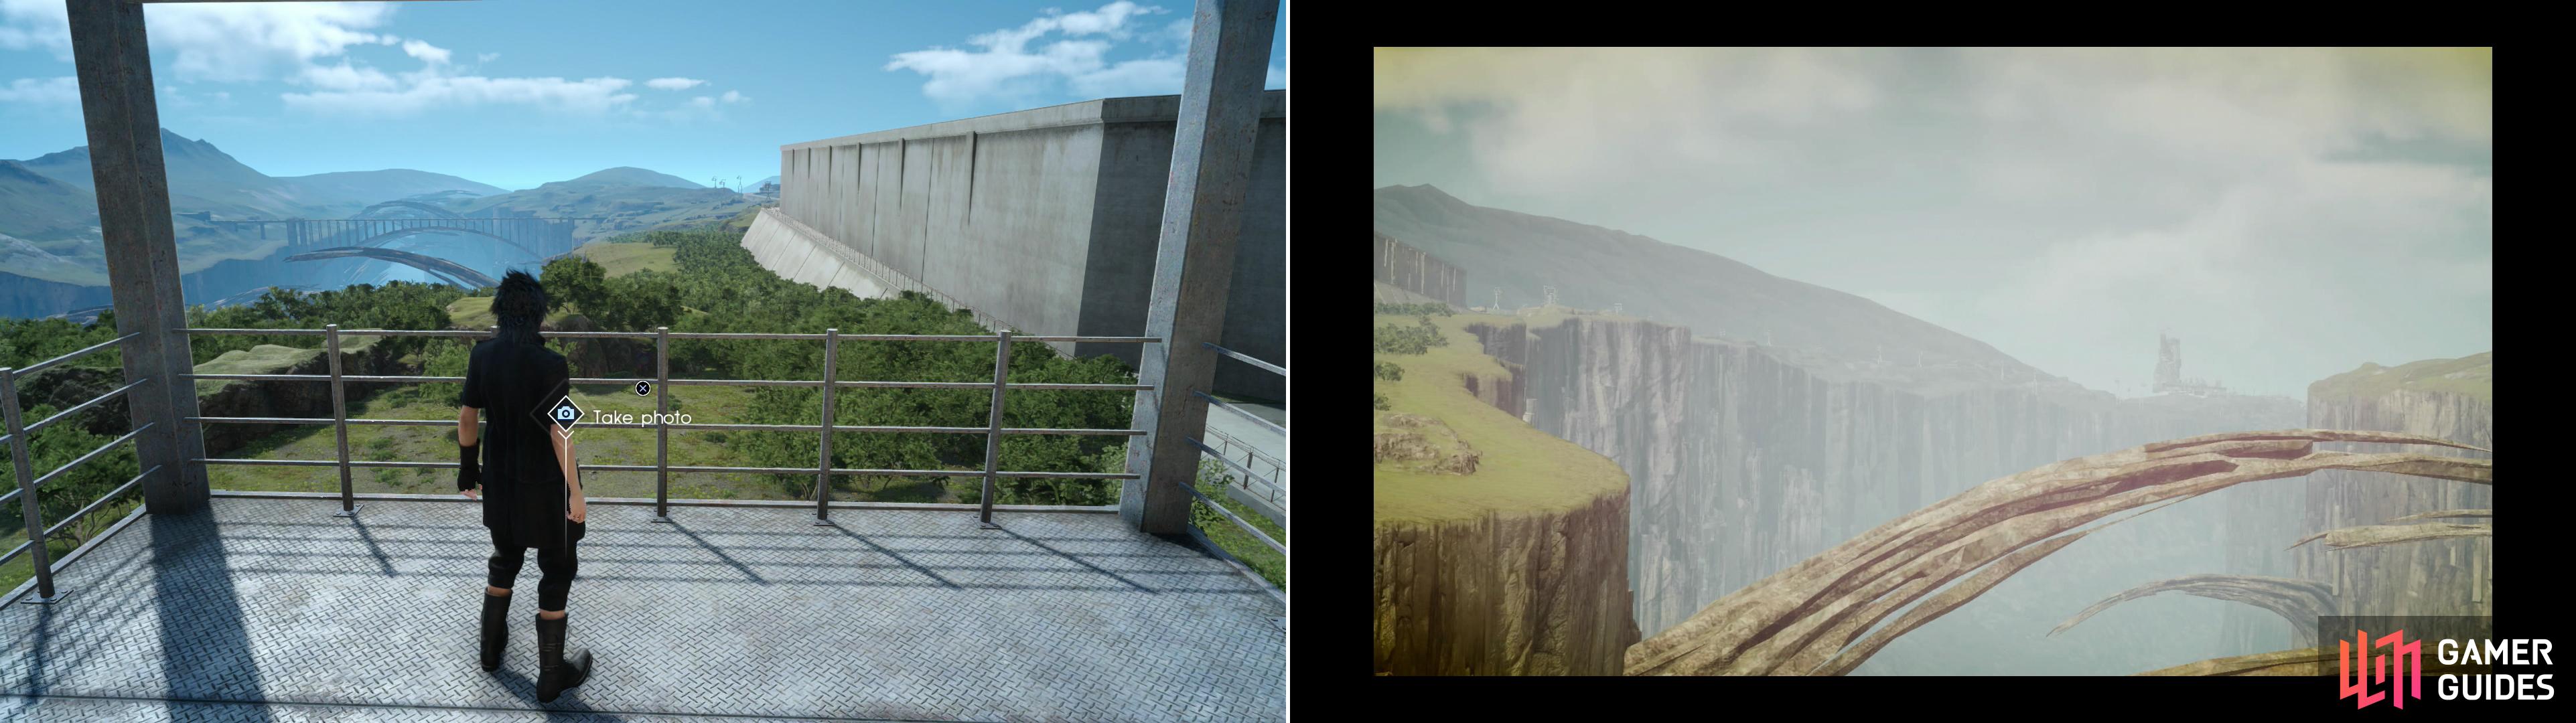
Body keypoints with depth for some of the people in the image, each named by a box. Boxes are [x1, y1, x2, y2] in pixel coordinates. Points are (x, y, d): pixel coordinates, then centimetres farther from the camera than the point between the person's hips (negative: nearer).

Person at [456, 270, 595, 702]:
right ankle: (551, 676, 19)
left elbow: (467, 418, 2)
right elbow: (560, 435, -20)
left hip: (501, 480, 6)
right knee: (556, 573, 10)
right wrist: (575, 493, -12)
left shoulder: (483, 355, -7)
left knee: (505, 560, 27)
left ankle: (491, 648, 43)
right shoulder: (550, 365, -23)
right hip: (545, 485, -5)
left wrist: (467, 468, 17)